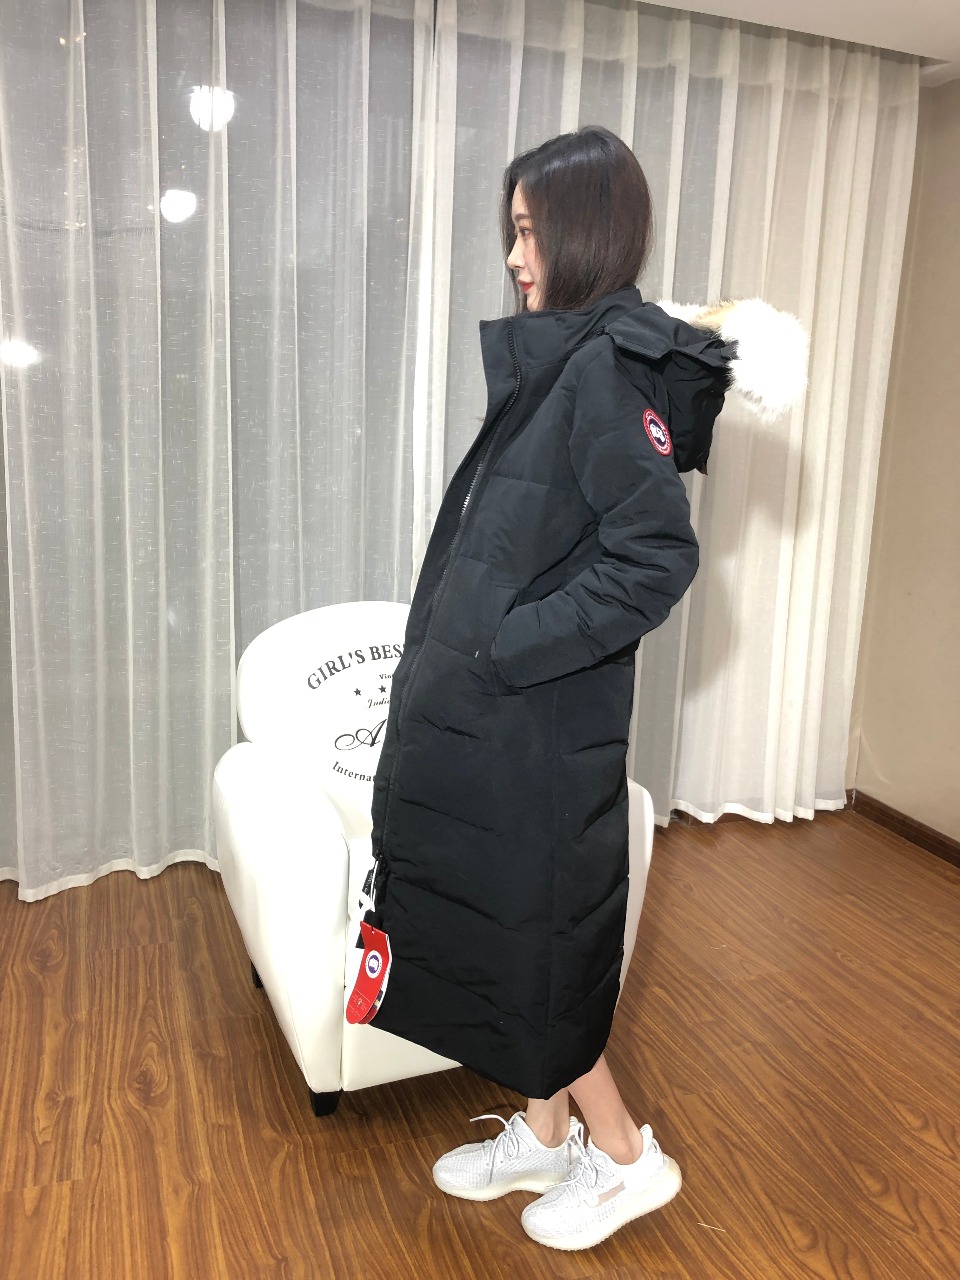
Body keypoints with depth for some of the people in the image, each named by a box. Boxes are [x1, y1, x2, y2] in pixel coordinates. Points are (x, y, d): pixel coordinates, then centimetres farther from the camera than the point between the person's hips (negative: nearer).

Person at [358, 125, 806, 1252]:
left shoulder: (611, 368, -17)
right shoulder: (556, 360, 11)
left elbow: (657, 557, -23)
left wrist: (503, 648, -20)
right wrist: (461, 647, 11)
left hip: (540, 725, -9)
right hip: (491, 714, 9)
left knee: (520, 935, 5)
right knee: (502, 925, 18)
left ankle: (622, 1154, 28)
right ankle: (544, 1133, 38)